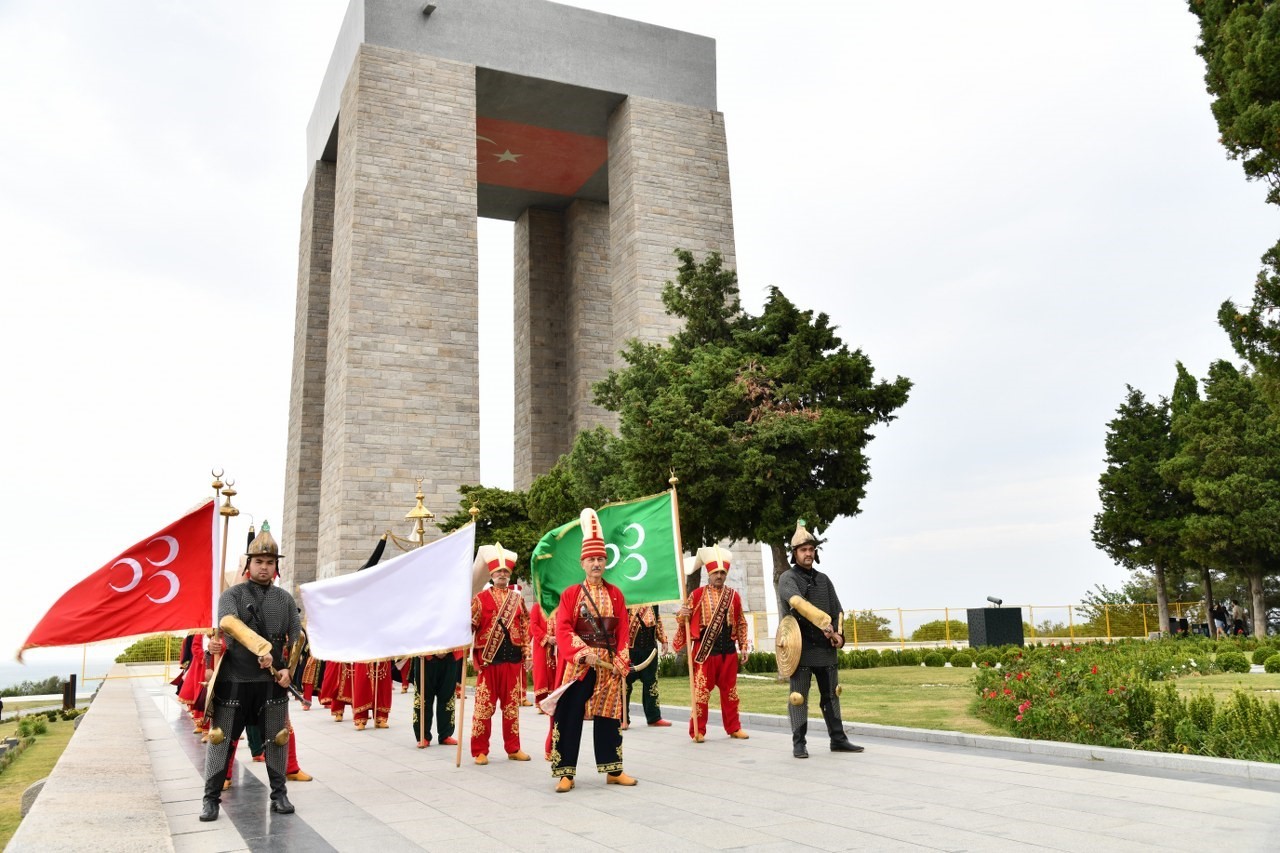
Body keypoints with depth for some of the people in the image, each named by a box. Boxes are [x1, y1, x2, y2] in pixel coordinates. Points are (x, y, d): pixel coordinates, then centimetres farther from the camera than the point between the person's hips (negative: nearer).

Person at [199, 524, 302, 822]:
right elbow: (229, 622, -22)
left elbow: (297, 638, 9)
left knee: (277, 740, 8)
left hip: (272, 683, 2)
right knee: (220, 739, 4)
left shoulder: (285, 599, 9)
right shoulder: (232, 594, -1)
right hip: (233, 682, -2)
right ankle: (211, 798, 19)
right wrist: (260, 646, -34)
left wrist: (289, 669, -7)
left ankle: (279, 794, 22)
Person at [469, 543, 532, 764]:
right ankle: (480, 751, 9)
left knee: (512, 706, 10)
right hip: (488, 659, -3)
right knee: (484, 706, 0)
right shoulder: (481, 598, 1)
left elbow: (525, 629, 10)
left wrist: (528, 655, 5)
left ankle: (513, 748, 20)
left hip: (513, 659, 3)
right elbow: (469, 625, -4)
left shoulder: (518, 599, 9)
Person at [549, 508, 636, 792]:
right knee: (569, 717, -2)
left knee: (609, 716, 9)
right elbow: (563, 629, -9)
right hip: (577, 665, -2)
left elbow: (623, 629, 6)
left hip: (609, 665, 3)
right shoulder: (570, 594, -1)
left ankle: (613, 770, 19)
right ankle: (566, 773, 7)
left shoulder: (615, 594, 7)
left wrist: (621, 661, -4)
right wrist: (584, 652, -21)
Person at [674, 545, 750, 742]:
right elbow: (685, 619, 2)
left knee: (730, 690, 12)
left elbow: (741, 623, 13)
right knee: (701, 691, 0)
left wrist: (743, 646, 9)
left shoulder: (734, 596, 6)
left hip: (728, 650, 3)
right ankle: (697, 731, 9)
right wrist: (683, 615, -21)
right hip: (705, 650, -3)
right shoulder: (698, 595, -3)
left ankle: (734, 728, 23)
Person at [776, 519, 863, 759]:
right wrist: (824, 624, -31)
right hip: (801, 648, -6)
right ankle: (798, 744, 6)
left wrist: (839, 634, -1)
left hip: (826, 648, 6)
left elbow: (837, 611, 17)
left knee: (831, 694, 11)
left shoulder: (823, 579, 15)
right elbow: (799, 604, -23)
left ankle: (838, 740, 20)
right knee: (799, 697, -1)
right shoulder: (787, 579, -4)